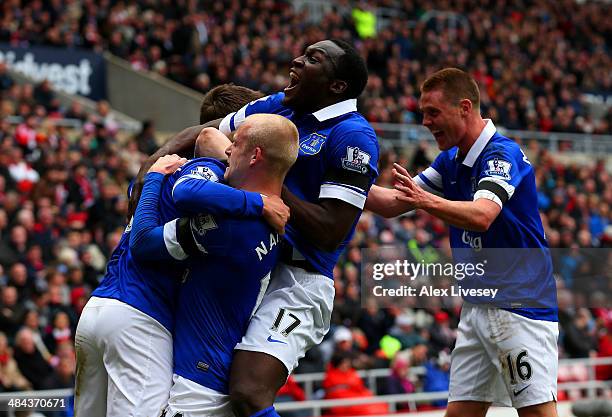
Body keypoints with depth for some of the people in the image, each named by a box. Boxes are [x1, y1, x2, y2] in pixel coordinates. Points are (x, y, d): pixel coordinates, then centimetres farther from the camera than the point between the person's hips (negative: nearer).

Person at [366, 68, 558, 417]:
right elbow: (394, 203, 15)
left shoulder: (502, 153, -15)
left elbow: (481, 216, -33)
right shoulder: (451, 161, 12)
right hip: (477, 307, 9)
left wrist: (427, 200, -49)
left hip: (520, 306, -9)